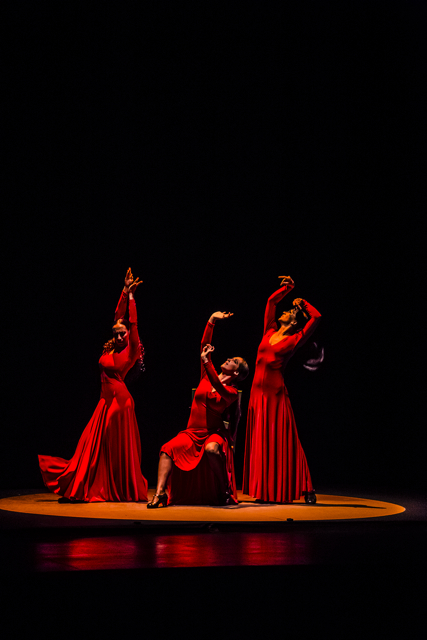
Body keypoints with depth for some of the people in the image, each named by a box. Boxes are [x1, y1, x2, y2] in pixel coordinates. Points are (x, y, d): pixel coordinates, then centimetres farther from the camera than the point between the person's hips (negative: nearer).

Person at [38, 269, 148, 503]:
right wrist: (124, 291, 12)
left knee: (119, 447, -2)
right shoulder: (111, 351, 12)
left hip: (120, 400, -6)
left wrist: (131, 296, -7)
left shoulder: (130, 351, -3)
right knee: (95, 445, 5)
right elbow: (118, 316, 13)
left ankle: (124, 491, 5)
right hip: (106, 401, 6)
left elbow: (132, 324, -10)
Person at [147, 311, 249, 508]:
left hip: (214, 434, -4)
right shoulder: (207, 377, 11)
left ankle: (225, 491, -18)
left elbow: (218, 387, -26)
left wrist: (206, 361, -33)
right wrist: (211, 321, 0)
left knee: (211, 449, -38)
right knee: (168, 449, -23)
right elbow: (204, 345, 7)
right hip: (192, 433, 4)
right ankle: (159, 494, -28)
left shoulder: (232, 392, -2)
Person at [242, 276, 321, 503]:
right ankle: (264, 490, 13)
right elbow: (271, 301, 20)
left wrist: (302, 303, 7)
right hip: (258, 392, 6)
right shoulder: (270, 332, 14)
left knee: (282, 442, -4)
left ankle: (305, 489, 3)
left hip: (275, 393, -6)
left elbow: (316, 317, -8)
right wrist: (287, 288, 13)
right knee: (260, 442, 7)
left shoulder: (294, 340, -1)